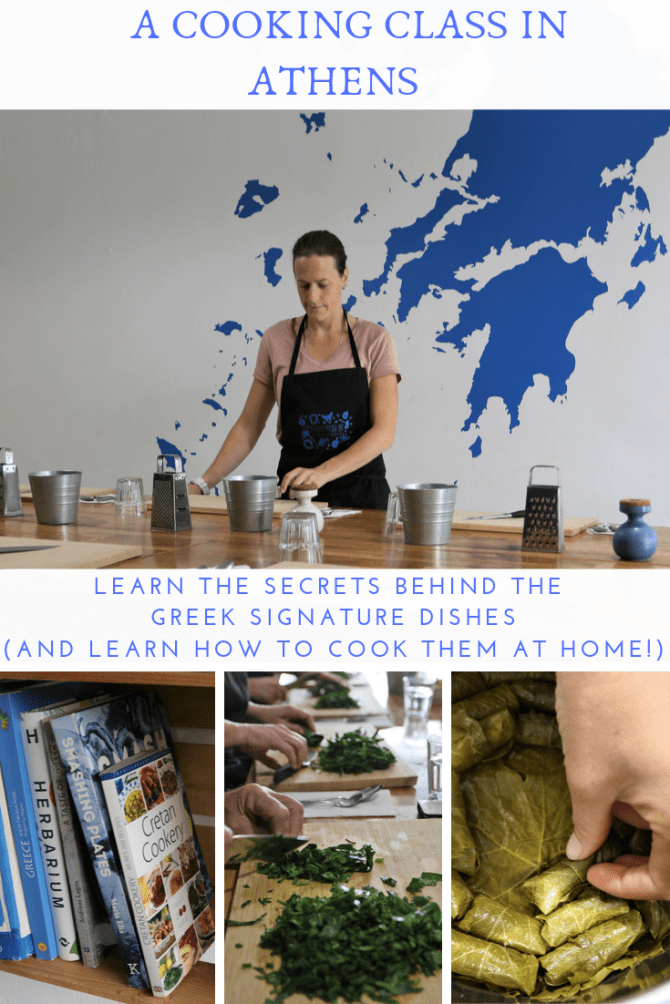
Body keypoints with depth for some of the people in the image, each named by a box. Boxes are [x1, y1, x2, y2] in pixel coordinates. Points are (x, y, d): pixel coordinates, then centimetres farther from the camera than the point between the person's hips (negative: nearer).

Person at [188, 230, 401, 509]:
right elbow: (249, 426, 8)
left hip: (361, 495, -1)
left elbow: (383, 432, -9)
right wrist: (202, 485, -1)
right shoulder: (276, 340, 5)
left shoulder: (374, 340, -1)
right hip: (294, 496, 2)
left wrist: (323, 472, -22)